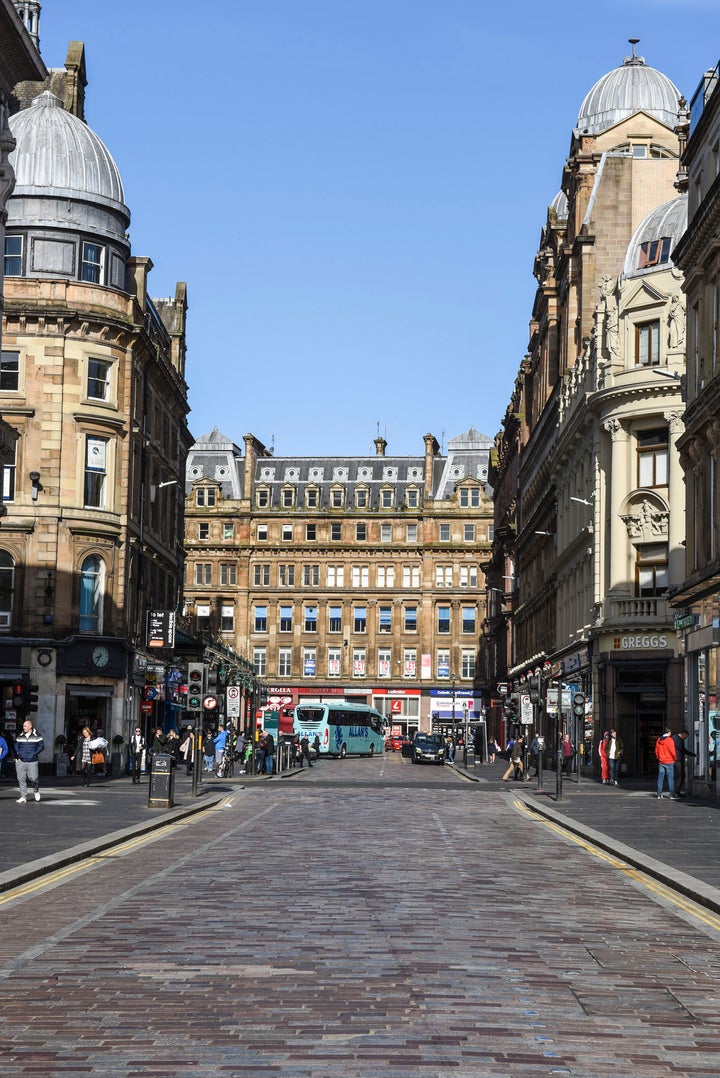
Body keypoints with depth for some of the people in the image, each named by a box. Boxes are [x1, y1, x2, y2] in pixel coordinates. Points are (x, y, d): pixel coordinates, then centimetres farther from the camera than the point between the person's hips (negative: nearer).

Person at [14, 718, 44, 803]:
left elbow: (41, 746, 0)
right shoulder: (20, 736, 11)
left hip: (32, 761, -3)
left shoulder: (36, 736, 1)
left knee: (33, 778, -9)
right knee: (21, 779, -1)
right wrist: (18, 753, 1)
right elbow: (16, 745, 18)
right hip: (21, 761, 3)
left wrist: (34, 754, -9)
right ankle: (23, 797, 6)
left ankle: (36, 790, 23)